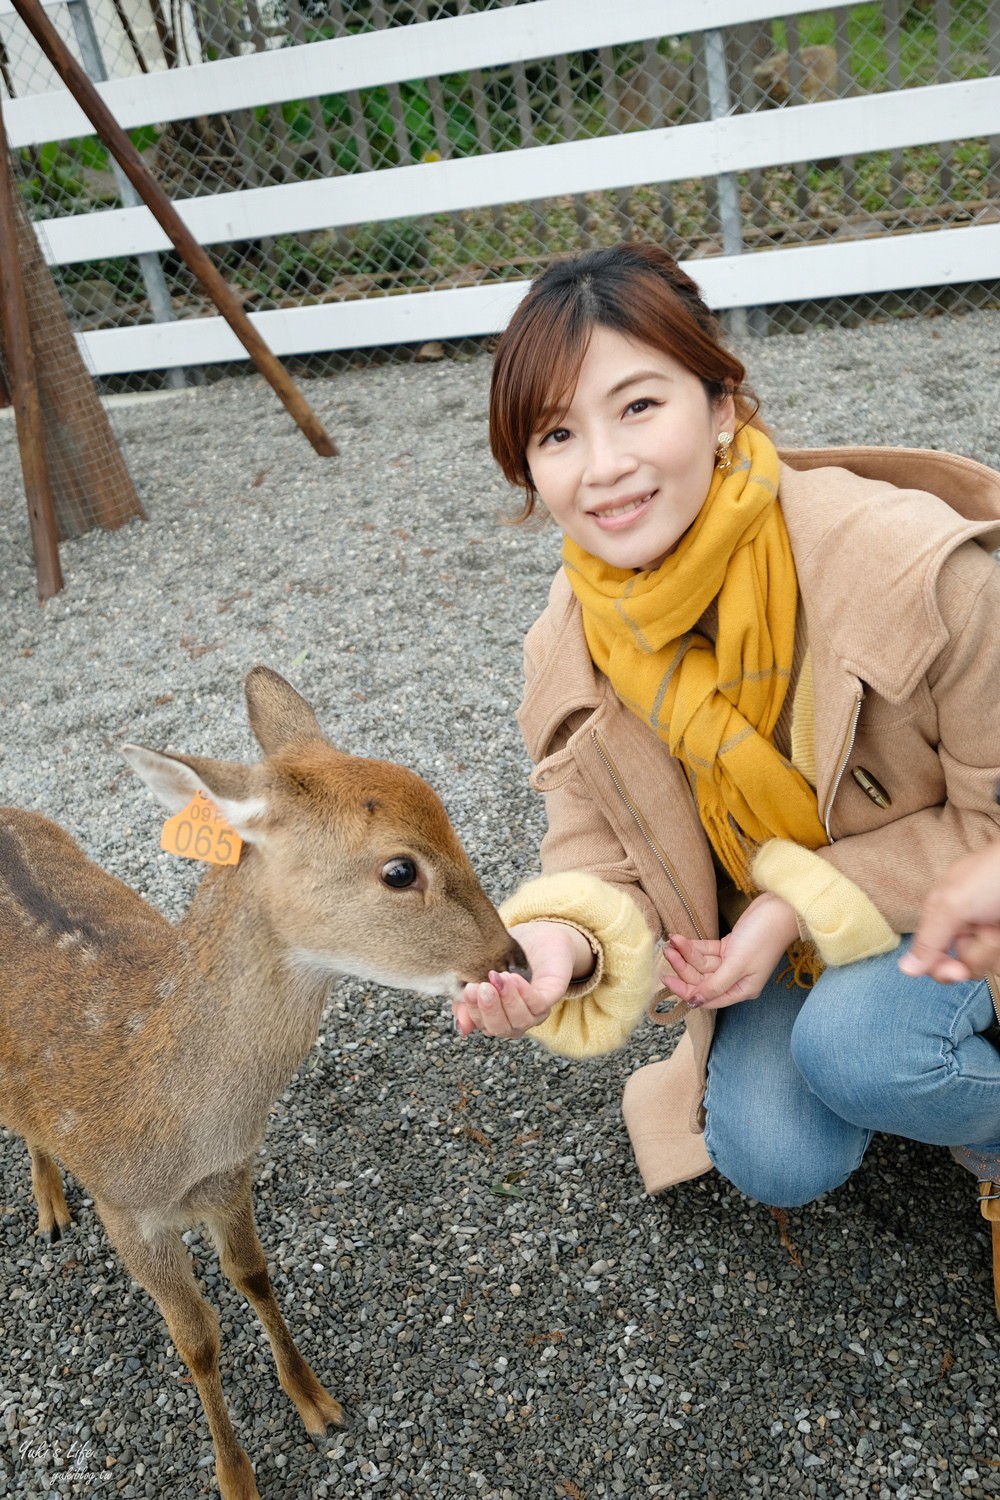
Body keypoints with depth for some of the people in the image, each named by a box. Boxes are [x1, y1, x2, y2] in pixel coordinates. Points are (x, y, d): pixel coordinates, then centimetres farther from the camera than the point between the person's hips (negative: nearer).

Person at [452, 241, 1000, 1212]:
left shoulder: (911, 567, -30)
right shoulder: (574, 655, -16)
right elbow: (608, 872, -11)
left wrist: (798, 905, -26)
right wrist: (563, 942, -36)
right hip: (774, 923, 4)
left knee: (857, 1045, -31)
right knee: (773, 1158, -13)